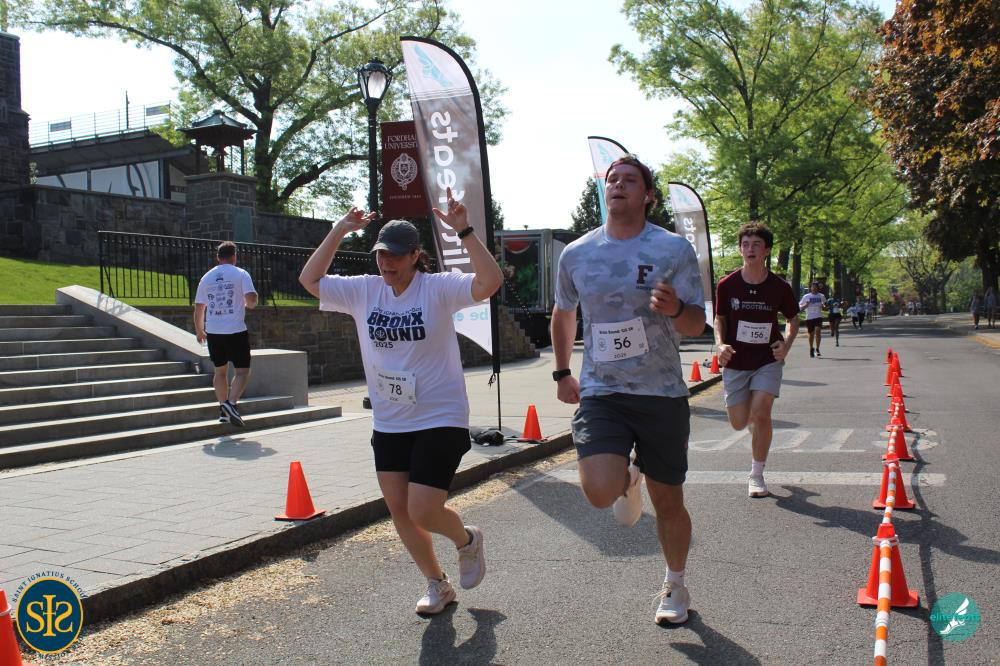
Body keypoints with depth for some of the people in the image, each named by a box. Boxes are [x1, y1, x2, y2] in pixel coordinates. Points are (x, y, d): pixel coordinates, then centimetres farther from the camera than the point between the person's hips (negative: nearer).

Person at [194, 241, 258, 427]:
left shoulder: (207, 277, 9)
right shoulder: (240, 274, -3)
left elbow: (199, 308, 11)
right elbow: (251, 298, -15)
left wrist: (199, 331, 23)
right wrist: (249, 305, 9)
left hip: (213, 332, 4)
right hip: (236, 331, -4)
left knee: (220, 370, 17)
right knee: (242, 370, 1)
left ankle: (223, 410, 19)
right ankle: (231, 403, -19)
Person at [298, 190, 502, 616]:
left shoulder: (438, 288, -12)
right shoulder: (364, 291, 2)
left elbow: (490, 281, -26)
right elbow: (309, 280, 5)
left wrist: (463, 231, -30)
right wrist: (339, 231, -3)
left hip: (440, 420, -6)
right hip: (388, 423, 6)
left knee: (422, 513, -10)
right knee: (399, 510, 10)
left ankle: (467, 540, 26)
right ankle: (438, 585, 31)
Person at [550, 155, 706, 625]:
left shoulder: (674, 249, -5)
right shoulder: (576, 254, 2)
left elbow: (697, 325, -5)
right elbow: (563, 314, 20)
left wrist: (675, 309, -27)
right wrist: (562, 372, 17)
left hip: (662, 393, -1)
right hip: (600, 392, 1)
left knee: (668, 502, 8)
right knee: (600, 492, -20)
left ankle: (675, 586, 35)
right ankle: (629, 479, 18)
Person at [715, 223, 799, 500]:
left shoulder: (780, 288, -8)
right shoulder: (727, 285, -8)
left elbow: (793, 319, 9)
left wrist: (786, 344, -9)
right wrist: (720, 344, -13)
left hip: (768, 360, -1)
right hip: (735, 362, 1)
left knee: (761, 413, -18)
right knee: (739, 423, 3)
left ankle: (757, 476, -1)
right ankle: (752, 415, 45)